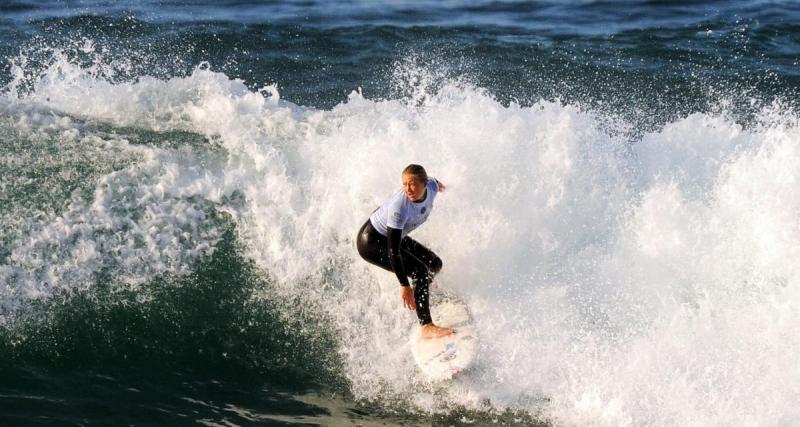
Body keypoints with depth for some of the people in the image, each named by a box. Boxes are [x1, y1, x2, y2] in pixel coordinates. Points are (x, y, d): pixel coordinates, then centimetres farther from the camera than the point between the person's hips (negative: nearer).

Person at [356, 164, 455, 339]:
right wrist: (404, 285, -34)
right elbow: (393, 250, -34)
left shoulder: (431, 187, -17)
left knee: (435, 264, 10)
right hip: (370, 242, -9)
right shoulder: (399, 207, -38)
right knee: (420, 272, -21)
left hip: (392, 236, 9)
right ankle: (427, 327, -20)